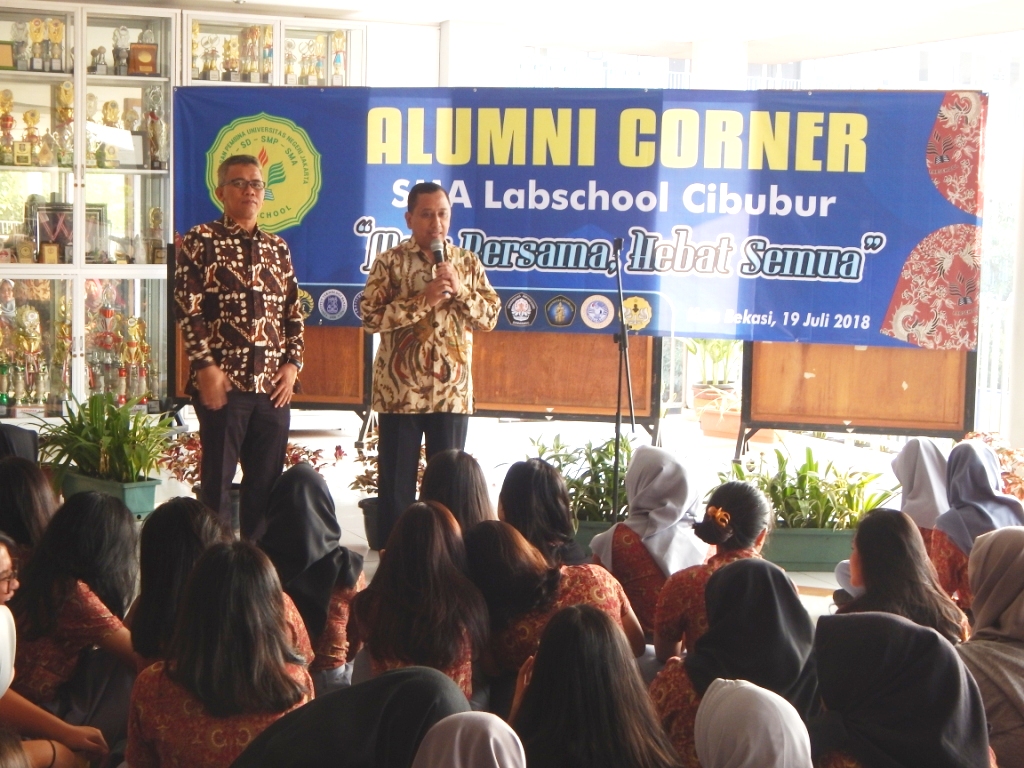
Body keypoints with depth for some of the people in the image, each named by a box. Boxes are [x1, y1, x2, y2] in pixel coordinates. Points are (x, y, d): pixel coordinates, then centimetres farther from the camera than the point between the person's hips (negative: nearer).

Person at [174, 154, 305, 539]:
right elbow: (187, 308, -6)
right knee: (218, 480, 2)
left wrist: (291, 364, 3)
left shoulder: (277, 248, 15)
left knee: (267, 480, 8)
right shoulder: (201, 240, 0)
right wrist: (205, 366, -13)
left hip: (273, 385, 5)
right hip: (223, 381, -5)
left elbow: (294, 313, 15)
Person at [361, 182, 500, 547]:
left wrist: (459, 289, -11)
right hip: (400, 390, -2)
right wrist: (423, 300, -17)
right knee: (396, 479, 4)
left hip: (453, 390, 2)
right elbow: (370, 316, -11)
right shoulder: (389, 262, -1)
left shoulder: (467, 262, 8)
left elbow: (491, 316, 3)